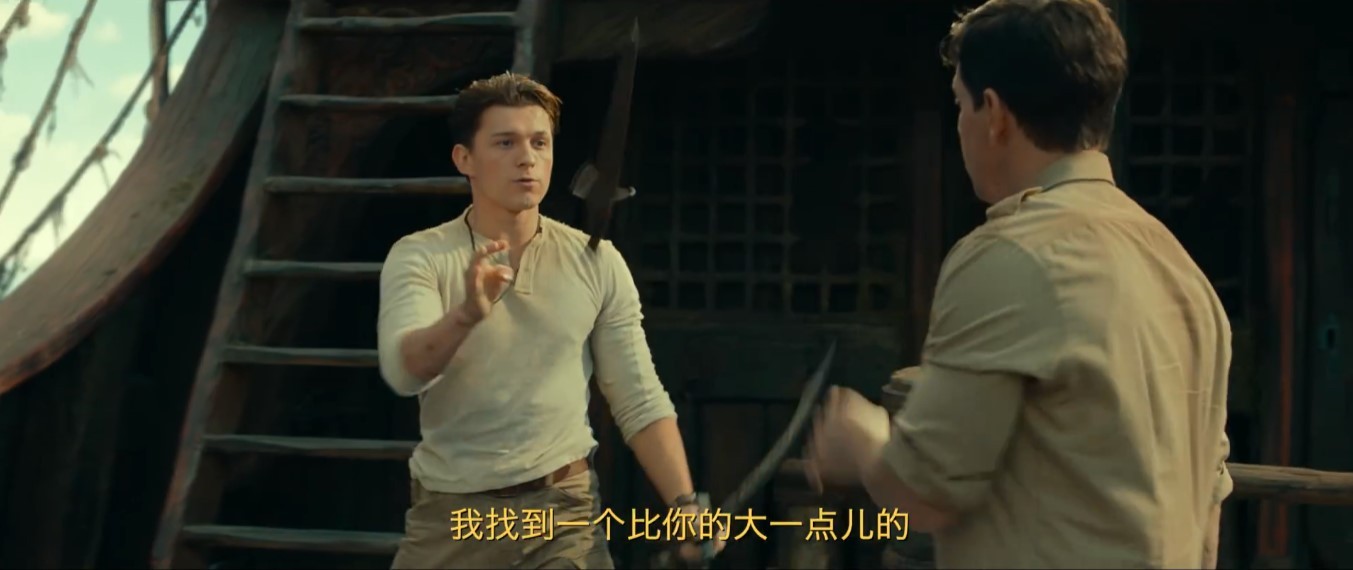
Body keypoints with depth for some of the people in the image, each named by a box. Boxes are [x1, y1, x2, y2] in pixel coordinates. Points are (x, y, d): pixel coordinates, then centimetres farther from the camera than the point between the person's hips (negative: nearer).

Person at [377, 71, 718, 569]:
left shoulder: (598, 262, 1)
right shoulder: (418, 257, -3)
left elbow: (640, 402, 3)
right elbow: (403, 372, -20)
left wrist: (685, 504, -9)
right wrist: (466, 315, -38)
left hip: (563, 511, 0)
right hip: (449, 515, 0)